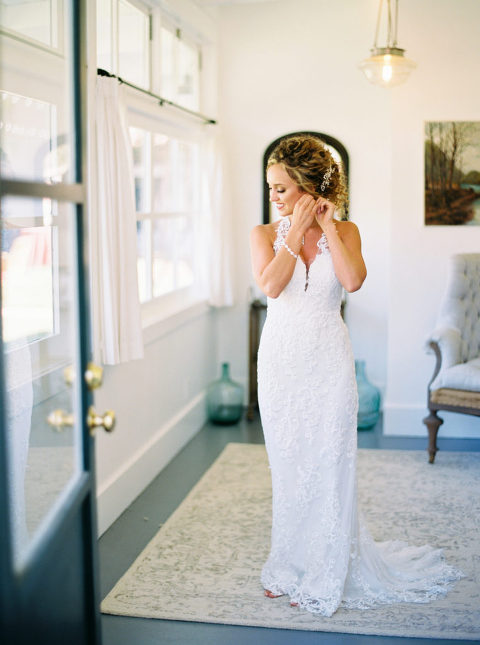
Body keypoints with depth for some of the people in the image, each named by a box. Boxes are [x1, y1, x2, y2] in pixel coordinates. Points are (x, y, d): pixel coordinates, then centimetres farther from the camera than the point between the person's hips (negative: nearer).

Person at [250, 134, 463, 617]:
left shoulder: (344, 231, 0)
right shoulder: (265, 234, 2)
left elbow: (353, 280, -19)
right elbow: (271, 285, -16)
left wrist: (327, 225, -11)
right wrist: (298, 230, -12)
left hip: (327, 361, -1)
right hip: (281, 359, 2)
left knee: (327, 465, 3)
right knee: (287, 466, 11)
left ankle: (323, 579, 18)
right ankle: (289, 567, 30)